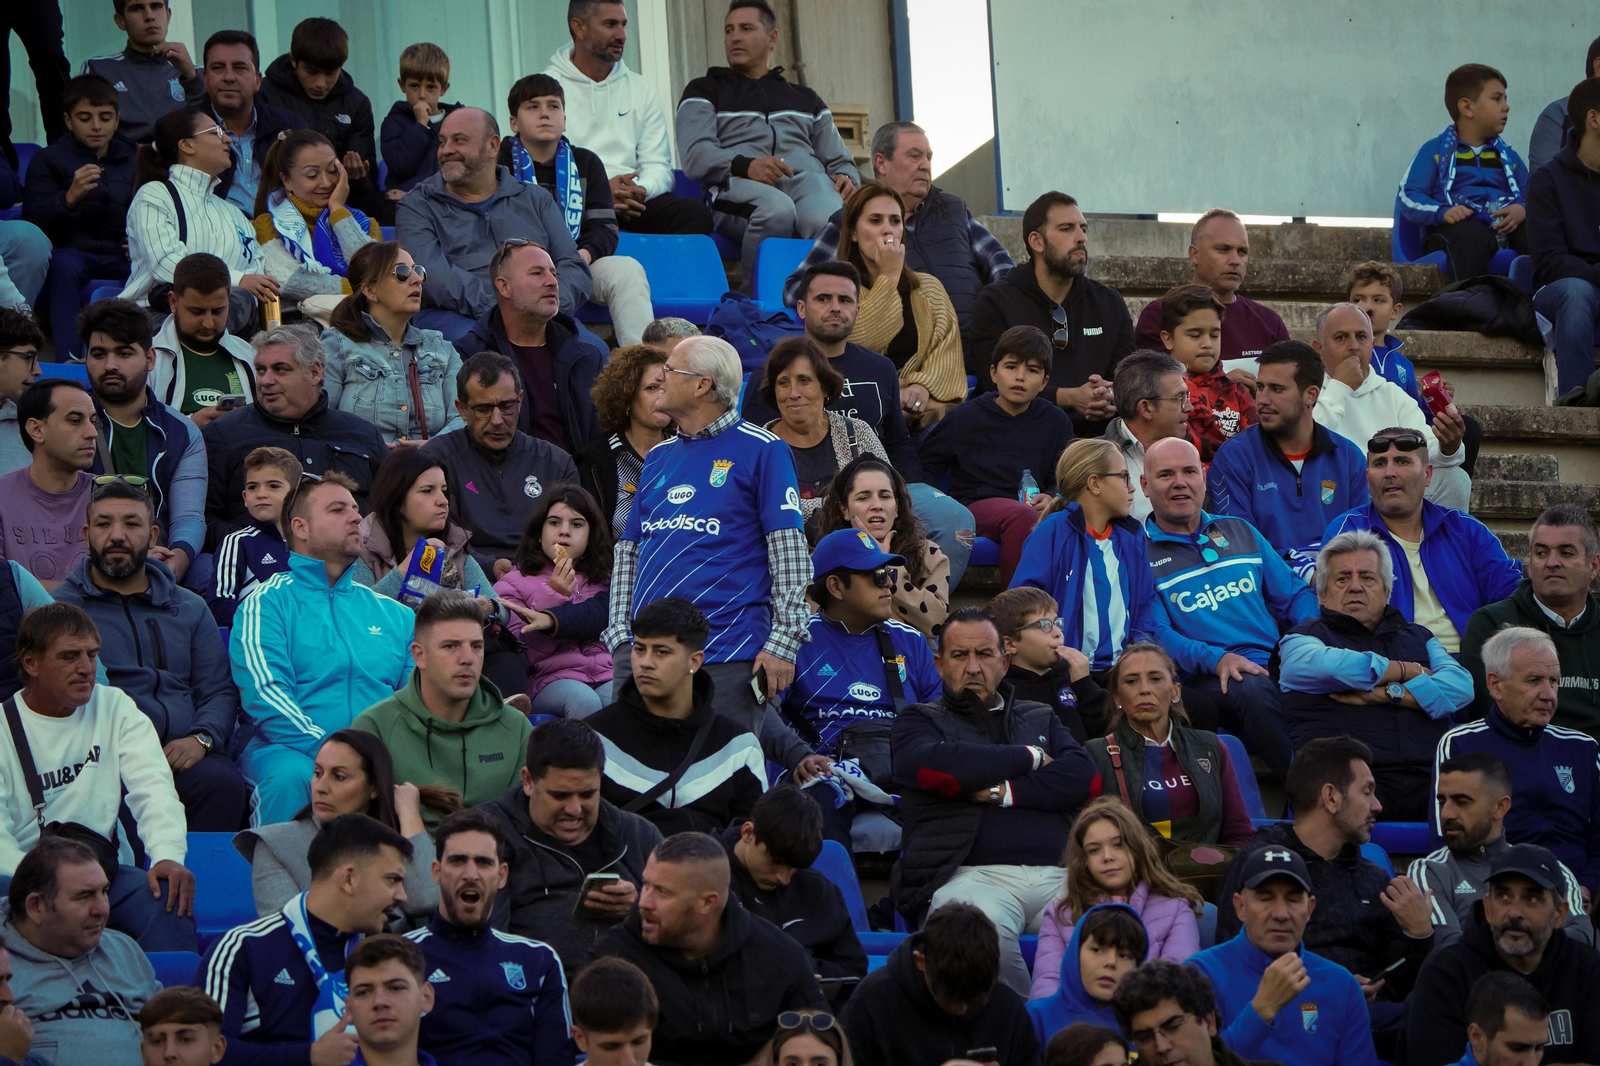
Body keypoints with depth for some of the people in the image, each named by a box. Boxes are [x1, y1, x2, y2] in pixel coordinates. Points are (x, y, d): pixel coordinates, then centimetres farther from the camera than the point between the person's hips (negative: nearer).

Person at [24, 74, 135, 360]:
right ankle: (68, 360, -44)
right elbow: (34, 224, -4)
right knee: (64, 263, -39)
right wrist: (70, 198, -23)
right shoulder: (48, 159, 10)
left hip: (123, 259, 2)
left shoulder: (132, 159, 20)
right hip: (73, 253, -2)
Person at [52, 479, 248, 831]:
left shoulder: (190, 609, 24)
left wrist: (200, 739, -5)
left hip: (182, 756, 3)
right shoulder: (59, 605, 13)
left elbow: (219, 692, 19)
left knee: (224, 783, -33)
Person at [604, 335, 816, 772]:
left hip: (728, 653, -6)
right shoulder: (659, 457, 18)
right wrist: (620, 634, 7)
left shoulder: (761, 451, -1)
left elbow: (790, 553, -6)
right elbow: (628, 551, 19)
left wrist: (783, 643, -13)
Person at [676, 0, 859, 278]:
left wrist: (846, 177, 2)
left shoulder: (805, 99, 37)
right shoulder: (705, 91, 26)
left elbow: (839, 160, 30)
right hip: (739, 184, -2)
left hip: (807, 178, 2)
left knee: (831, 221, -38)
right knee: (776, 209, -42)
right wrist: (745, 166, -15)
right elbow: (695, 156, 7)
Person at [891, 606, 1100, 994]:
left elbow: (1085, 779, 10)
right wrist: (1030, 758, 6)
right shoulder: (918, 720, 19)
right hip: (973, 875, -3)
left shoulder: (1041, 719, 30)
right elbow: (934, 767, -6)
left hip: (1056, 875, 3)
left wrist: (1001, 792, -1)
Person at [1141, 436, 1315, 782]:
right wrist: (1216, 659, -20)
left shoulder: (1240, 532, 25)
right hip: (1205, 682, -5)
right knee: (1253, 690, -38)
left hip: (1277, 663, 5)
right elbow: (1155, 635, -3)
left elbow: (1294, 594, 24)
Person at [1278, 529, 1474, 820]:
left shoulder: (1417, 637, 31)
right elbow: (1329, 666, -8)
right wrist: (1410, 671, 7)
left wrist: (1390, 693, -3)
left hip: (1425, 782, 4)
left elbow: (1461, 686, 11)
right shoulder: (1300, 639, 18)